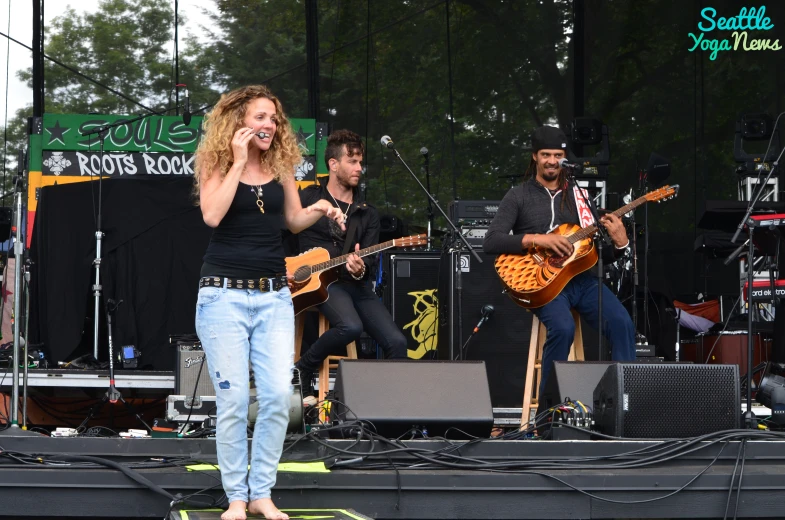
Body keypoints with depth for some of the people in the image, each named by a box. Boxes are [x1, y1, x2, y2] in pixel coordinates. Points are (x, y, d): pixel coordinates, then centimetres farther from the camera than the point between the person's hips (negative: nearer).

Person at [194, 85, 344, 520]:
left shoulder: (281, 165, 8)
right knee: (233, 399, -4)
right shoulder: (215, 164, -3)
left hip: (273, 296, 4)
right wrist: (238, 162, -17)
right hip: (225, 295, -4)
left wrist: (318, 212, -3)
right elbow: (212, 216, -19)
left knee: (278, 395, -6)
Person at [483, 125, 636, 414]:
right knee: (563, 328, -33)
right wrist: (537, 239, -18)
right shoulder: (518, 196, 6)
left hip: (582, 278, 4)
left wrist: (619, 243, -5)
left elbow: (600, 255, 18)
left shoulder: (577, 195, 17)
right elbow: (490, 242, -8)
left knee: (622, 323, -23)